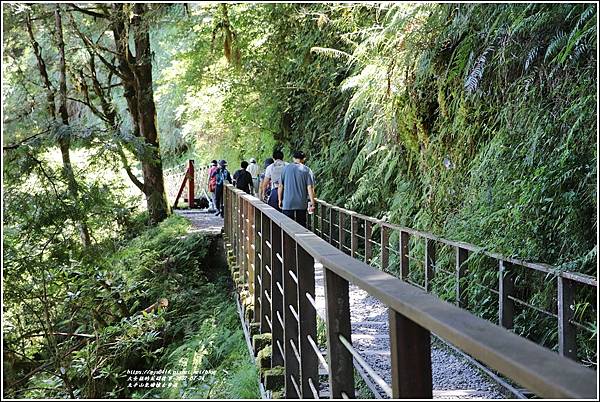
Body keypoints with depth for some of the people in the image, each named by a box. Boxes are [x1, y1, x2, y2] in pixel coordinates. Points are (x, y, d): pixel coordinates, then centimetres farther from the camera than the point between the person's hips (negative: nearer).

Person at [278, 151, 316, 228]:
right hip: (302, 204, 0)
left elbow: (280, 186, 5)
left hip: (287, 203, 0)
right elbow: (310, 188, -8)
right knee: (301, 225, 10)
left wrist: (280, 200, 14)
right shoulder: (307, 170, -3)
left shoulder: (286, 168, 3)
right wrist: (312, 203, -4)